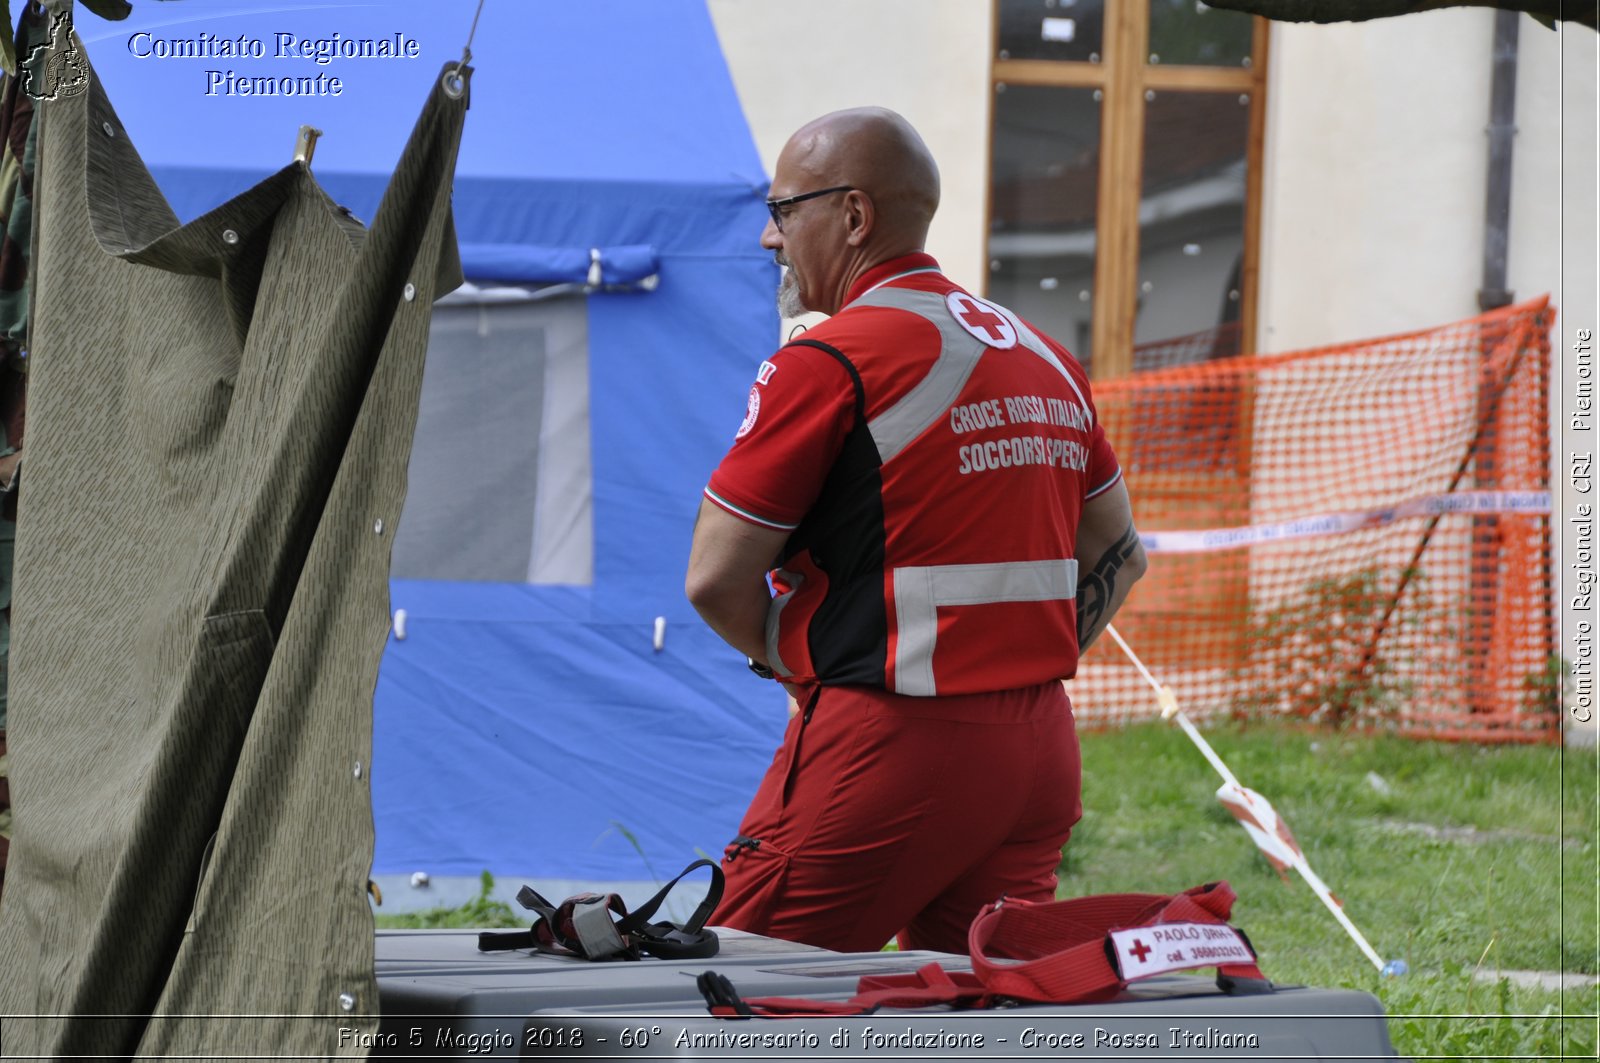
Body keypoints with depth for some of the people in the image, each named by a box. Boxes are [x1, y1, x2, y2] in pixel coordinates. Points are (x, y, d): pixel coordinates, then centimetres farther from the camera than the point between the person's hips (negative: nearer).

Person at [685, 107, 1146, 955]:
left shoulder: (825, 364, -10)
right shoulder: (1045, 360, 14)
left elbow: (715, 581, -8)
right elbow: (1117, 555, 23)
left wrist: (798, 665, 10)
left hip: (888, 755, -8)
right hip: (1041, 747, 8)